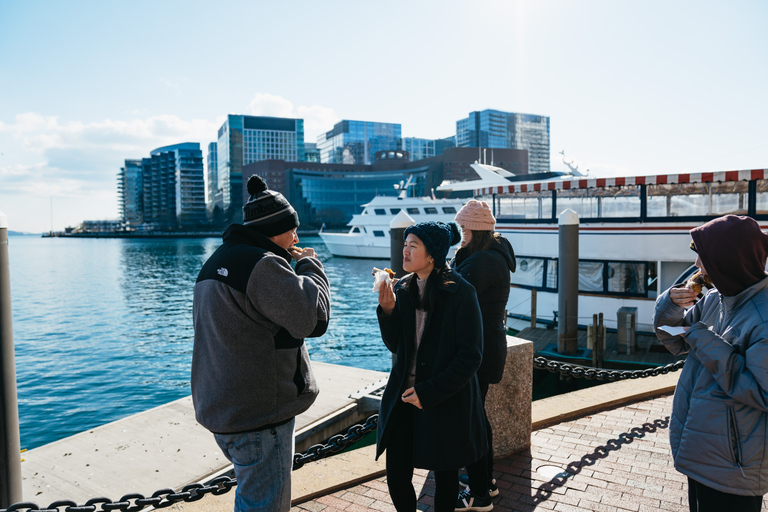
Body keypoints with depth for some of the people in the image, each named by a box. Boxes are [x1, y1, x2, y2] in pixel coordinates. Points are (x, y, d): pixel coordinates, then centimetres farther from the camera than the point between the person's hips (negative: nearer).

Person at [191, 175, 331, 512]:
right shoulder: (262, 265, -21)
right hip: (259, 414, -10)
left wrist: (289, 261, 14)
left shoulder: (218, 260, 13)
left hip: (222, 406, 10)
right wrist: (310, 265, -6)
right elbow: (314, 316, -22)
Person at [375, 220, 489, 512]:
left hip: (445, 401, -4)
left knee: (445, 476, 13)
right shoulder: (403, 289, 3)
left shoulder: (460, 293, -13)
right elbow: (395, 346, 7)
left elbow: (470, 356, -14)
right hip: (404, 400, 5)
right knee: (396, 477, 7)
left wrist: (429, 392, -16)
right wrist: (388, 310, -10)